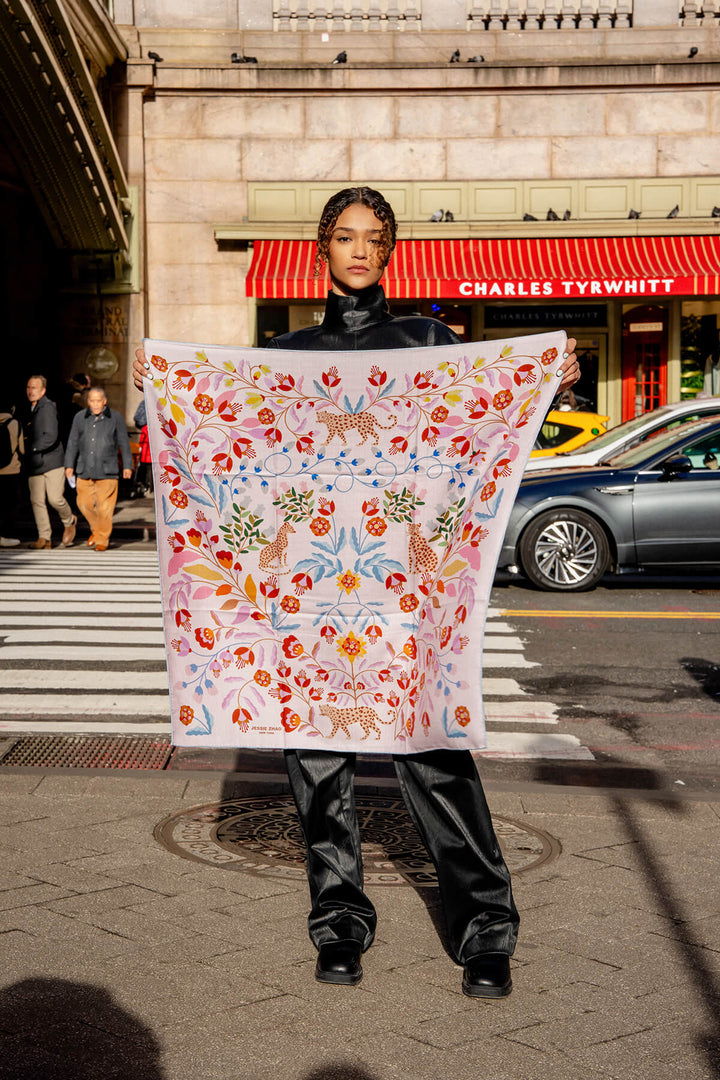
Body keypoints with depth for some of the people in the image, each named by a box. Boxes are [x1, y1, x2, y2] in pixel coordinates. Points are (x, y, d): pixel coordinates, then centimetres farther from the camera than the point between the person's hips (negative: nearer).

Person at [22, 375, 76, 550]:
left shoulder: (48, 408, -9)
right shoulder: (29, 410, 17)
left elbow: (51, 437, -18)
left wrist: (31, 449, -18)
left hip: (52, 461, -7)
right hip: (35, 464, 7)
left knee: (55, 498, -11)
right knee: (37, 500, -3)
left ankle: (69, 522, 18)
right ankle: (45, 537, 0)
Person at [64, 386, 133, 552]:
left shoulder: (115, 418, 3)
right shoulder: (80, 418, 8)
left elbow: (124, 443, 7)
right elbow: (73, 443, 11)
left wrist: (127, 465, 4)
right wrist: (69, 465, 6)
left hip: (107, 471, -3)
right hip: (85, 470, 3)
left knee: (105, 507, -5)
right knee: (84, 503, 3)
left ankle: (102, 540, 6)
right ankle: (96, 529, 28)